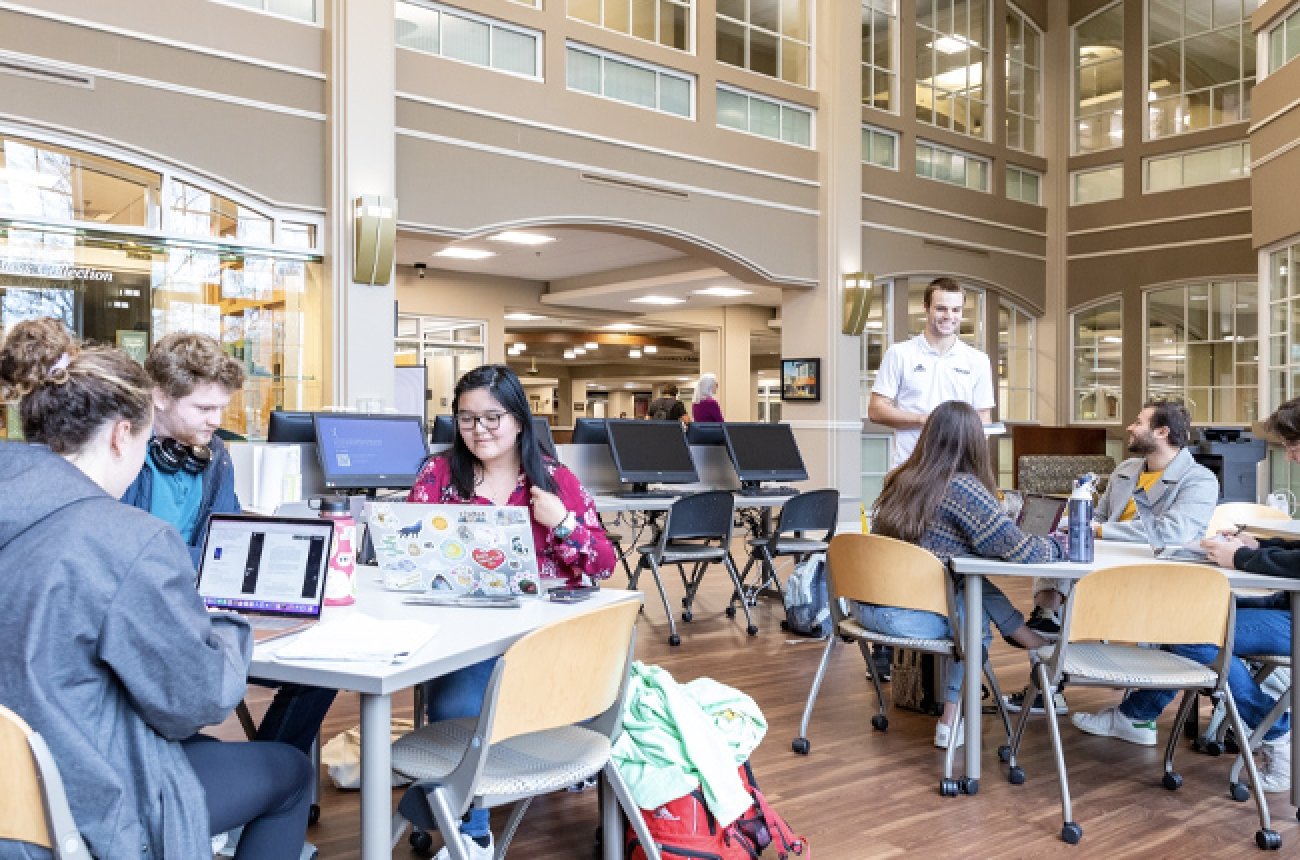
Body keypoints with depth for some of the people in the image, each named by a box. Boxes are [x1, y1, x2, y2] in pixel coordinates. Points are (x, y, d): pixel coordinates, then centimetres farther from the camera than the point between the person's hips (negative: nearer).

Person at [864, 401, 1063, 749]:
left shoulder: (902, 479, 9)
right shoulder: (961, 488, -13)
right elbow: (1020, 550, -14)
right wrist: (1061, 545, 7)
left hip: (868, 605, 7)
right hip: (908, 616, -7)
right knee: (978, 614, 20)